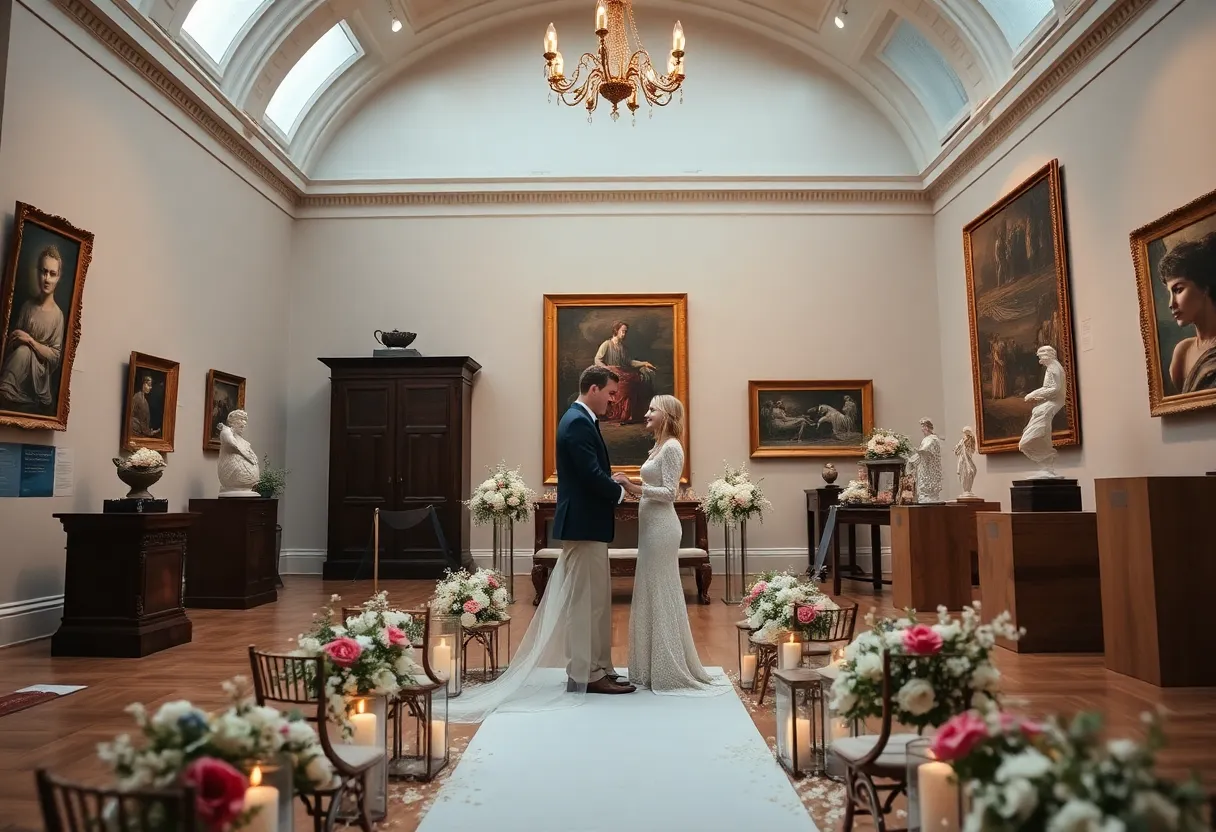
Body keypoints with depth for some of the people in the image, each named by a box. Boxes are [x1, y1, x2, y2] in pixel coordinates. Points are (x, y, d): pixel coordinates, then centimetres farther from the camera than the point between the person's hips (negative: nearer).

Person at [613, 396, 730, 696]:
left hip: (661, 528, -10)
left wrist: (634, 487, -23)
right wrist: (631, 486, 7)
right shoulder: (659, 447, 16)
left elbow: (669, 493, -17)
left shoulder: (671, 447, -12)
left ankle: (671, 671, 6)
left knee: (662, 595, -3)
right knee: (650, 595, 12)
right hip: (651, 526, 10)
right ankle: (655, 668, 20)